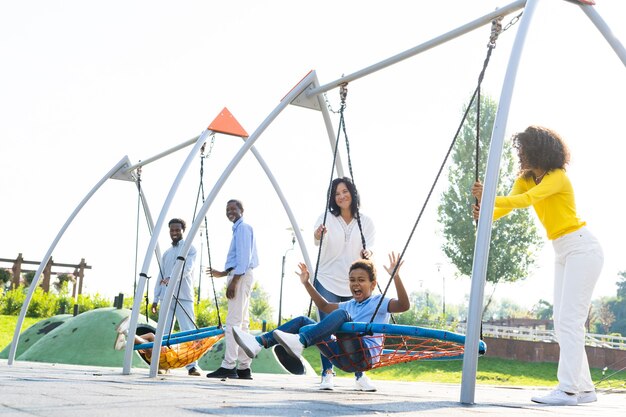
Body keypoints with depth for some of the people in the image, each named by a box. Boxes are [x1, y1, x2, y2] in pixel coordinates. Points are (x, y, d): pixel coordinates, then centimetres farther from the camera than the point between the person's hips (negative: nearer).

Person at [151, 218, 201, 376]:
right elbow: (160, 277, 21)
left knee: (188, 331, -11)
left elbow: (187, 268, -13)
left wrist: (171, 278, -30)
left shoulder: (190, 249, 4)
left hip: (183, 296, -5)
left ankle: (192, 365, -13)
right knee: (163, 332, 2)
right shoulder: (166, 253, 21)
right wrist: (155, 299, 14)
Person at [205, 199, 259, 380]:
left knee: (233, 322, -14)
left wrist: (233, 281, -21)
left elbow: (244, 258, -17)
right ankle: (243, 368, 9)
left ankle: (228, 366, -17)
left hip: (241, 276, -11)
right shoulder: (239, 229, 23)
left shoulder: (243, 228, -7)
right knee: (242, 323, 8)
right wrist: (222, 274, 24)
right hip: (240, 276, 11)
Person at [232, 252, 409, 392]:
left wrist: (396, 276, -27)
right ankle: (258, 343, -16)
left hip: (366, 354, -7)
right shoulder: (349, 305, 26)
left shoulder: (380, 302, 3)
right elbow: (325, 306, 38)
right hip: (344, 357, 7)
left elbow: (404, 305, -16)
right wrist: (307, 283, 32)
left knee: (342, 315, -31)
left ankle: (300, 341, -49)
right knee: (303, 321, 1)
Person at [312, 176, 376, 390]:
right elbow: (318, 242, -15)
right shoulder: (327, 218, -1)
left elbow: (370, 248, -2)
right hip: (327, 282, -1)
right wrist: (318, 236, -39)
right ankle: (327, 374, -2)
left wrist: (367, 254, -26)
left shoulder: (366, 222, 4)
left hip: (354, 285, 1)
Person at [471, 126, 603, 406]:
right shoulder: (525, 180, 9)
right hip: (562, 254, 9)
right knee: (563, 323, 7)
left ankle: (568, 390, -16)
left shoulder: (557, 177, -15)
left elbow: (527, 200, -32)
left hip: (582, 249, -9)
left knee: (570, 321, -14)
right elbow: (508, 205, -8)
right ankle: (584, 388, 12)